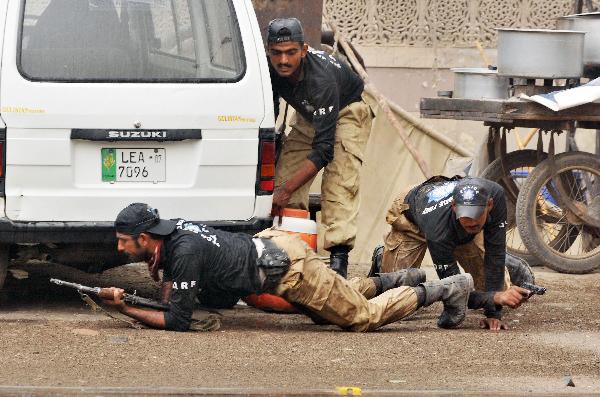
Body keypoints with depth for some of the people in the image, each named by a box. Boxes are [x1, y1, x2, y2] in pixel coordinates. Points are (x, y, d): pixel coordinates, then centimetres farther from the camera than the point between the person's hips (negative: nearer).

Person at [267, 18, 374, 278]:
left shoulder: (321, 79, -41)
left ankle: (338, 258, -34)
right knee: (284, 177, -9)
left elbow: (323, 149, -42)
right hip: (308, 115, 7)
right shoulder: (271, 70, -23)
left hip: (347, 111, -6)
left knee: (339, 183, -26)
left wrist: (285, 190, -45)